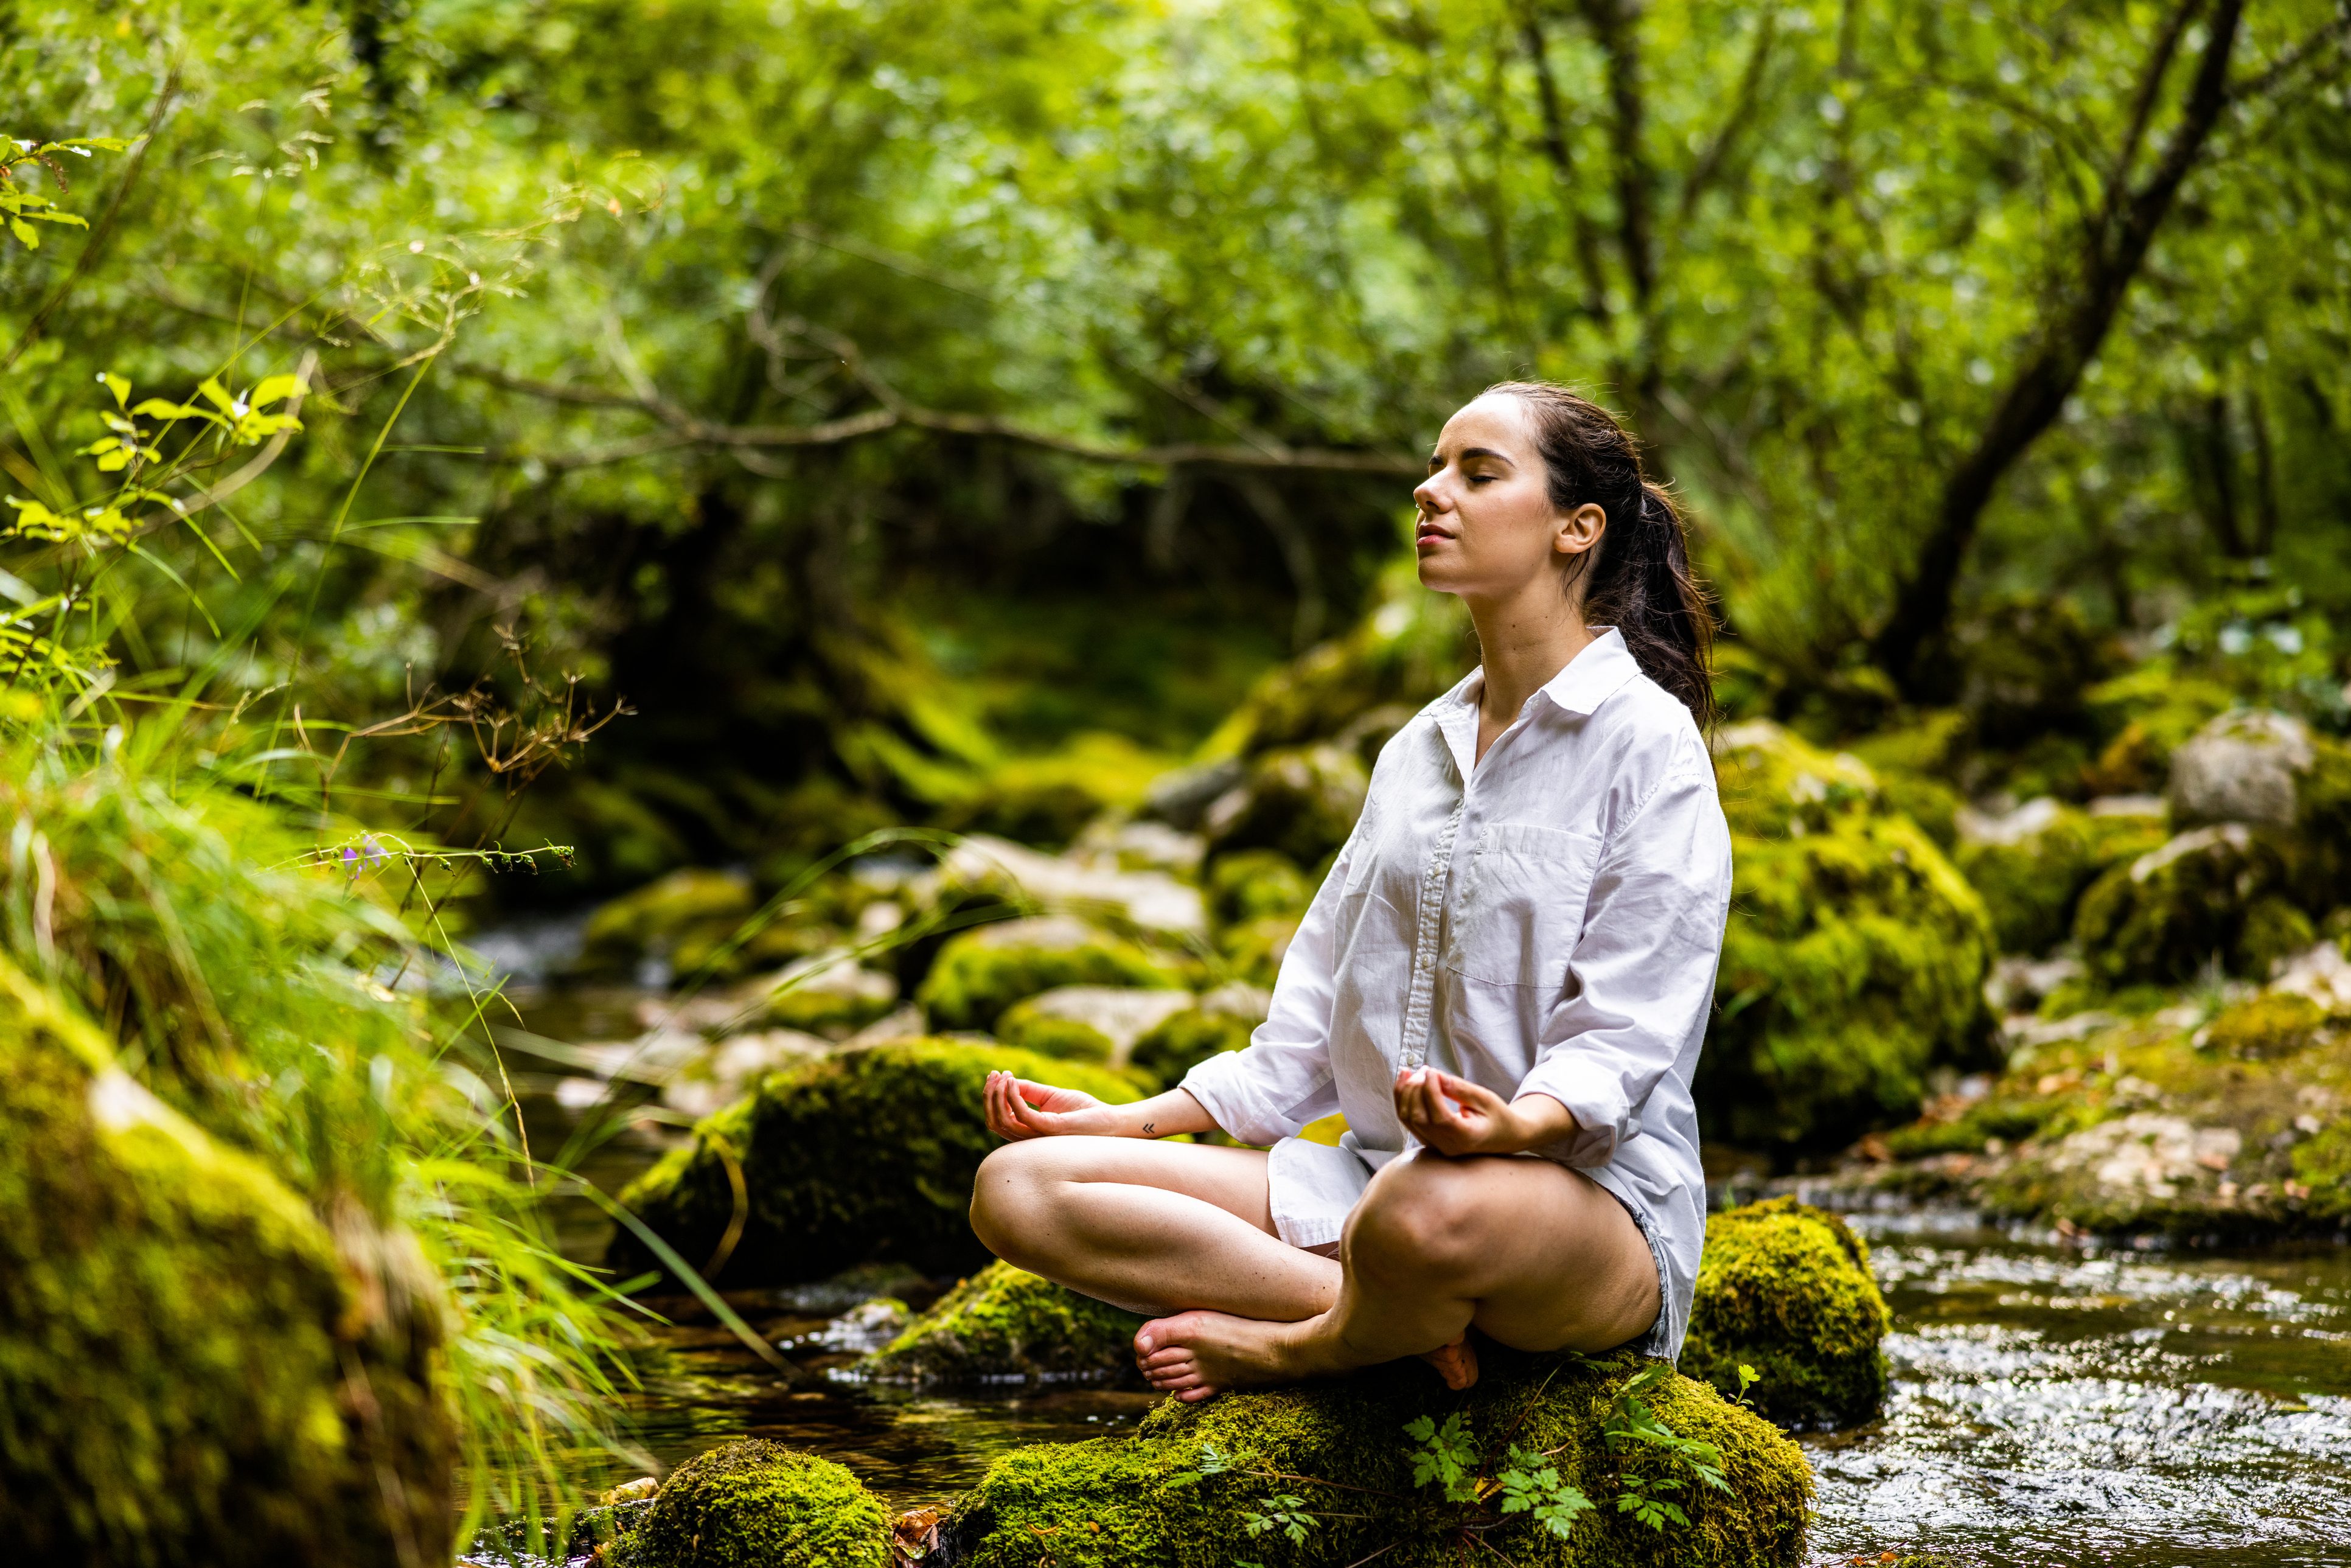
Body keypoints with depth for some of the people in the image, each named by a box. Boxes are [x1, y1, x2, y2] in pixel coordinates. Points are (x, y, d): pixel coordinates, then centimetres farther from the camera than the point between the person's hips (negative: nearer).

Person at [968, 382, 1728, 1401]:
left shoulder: (1646, 741, -4)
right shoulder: (1419, 751, 19)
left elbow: (1623, 1039, -13)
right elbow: (1315, 1014, 20)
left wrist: (1513, 1124, -34)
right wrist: (1135, 1121, 11)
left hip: (1596, 1193, -7)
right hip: (1373, 1178, 7)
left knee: (1430, 1211, -44)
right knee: (1019, 1190, -11)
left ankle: (1291, 1349, -10)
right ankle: (1414, 1319, -17)